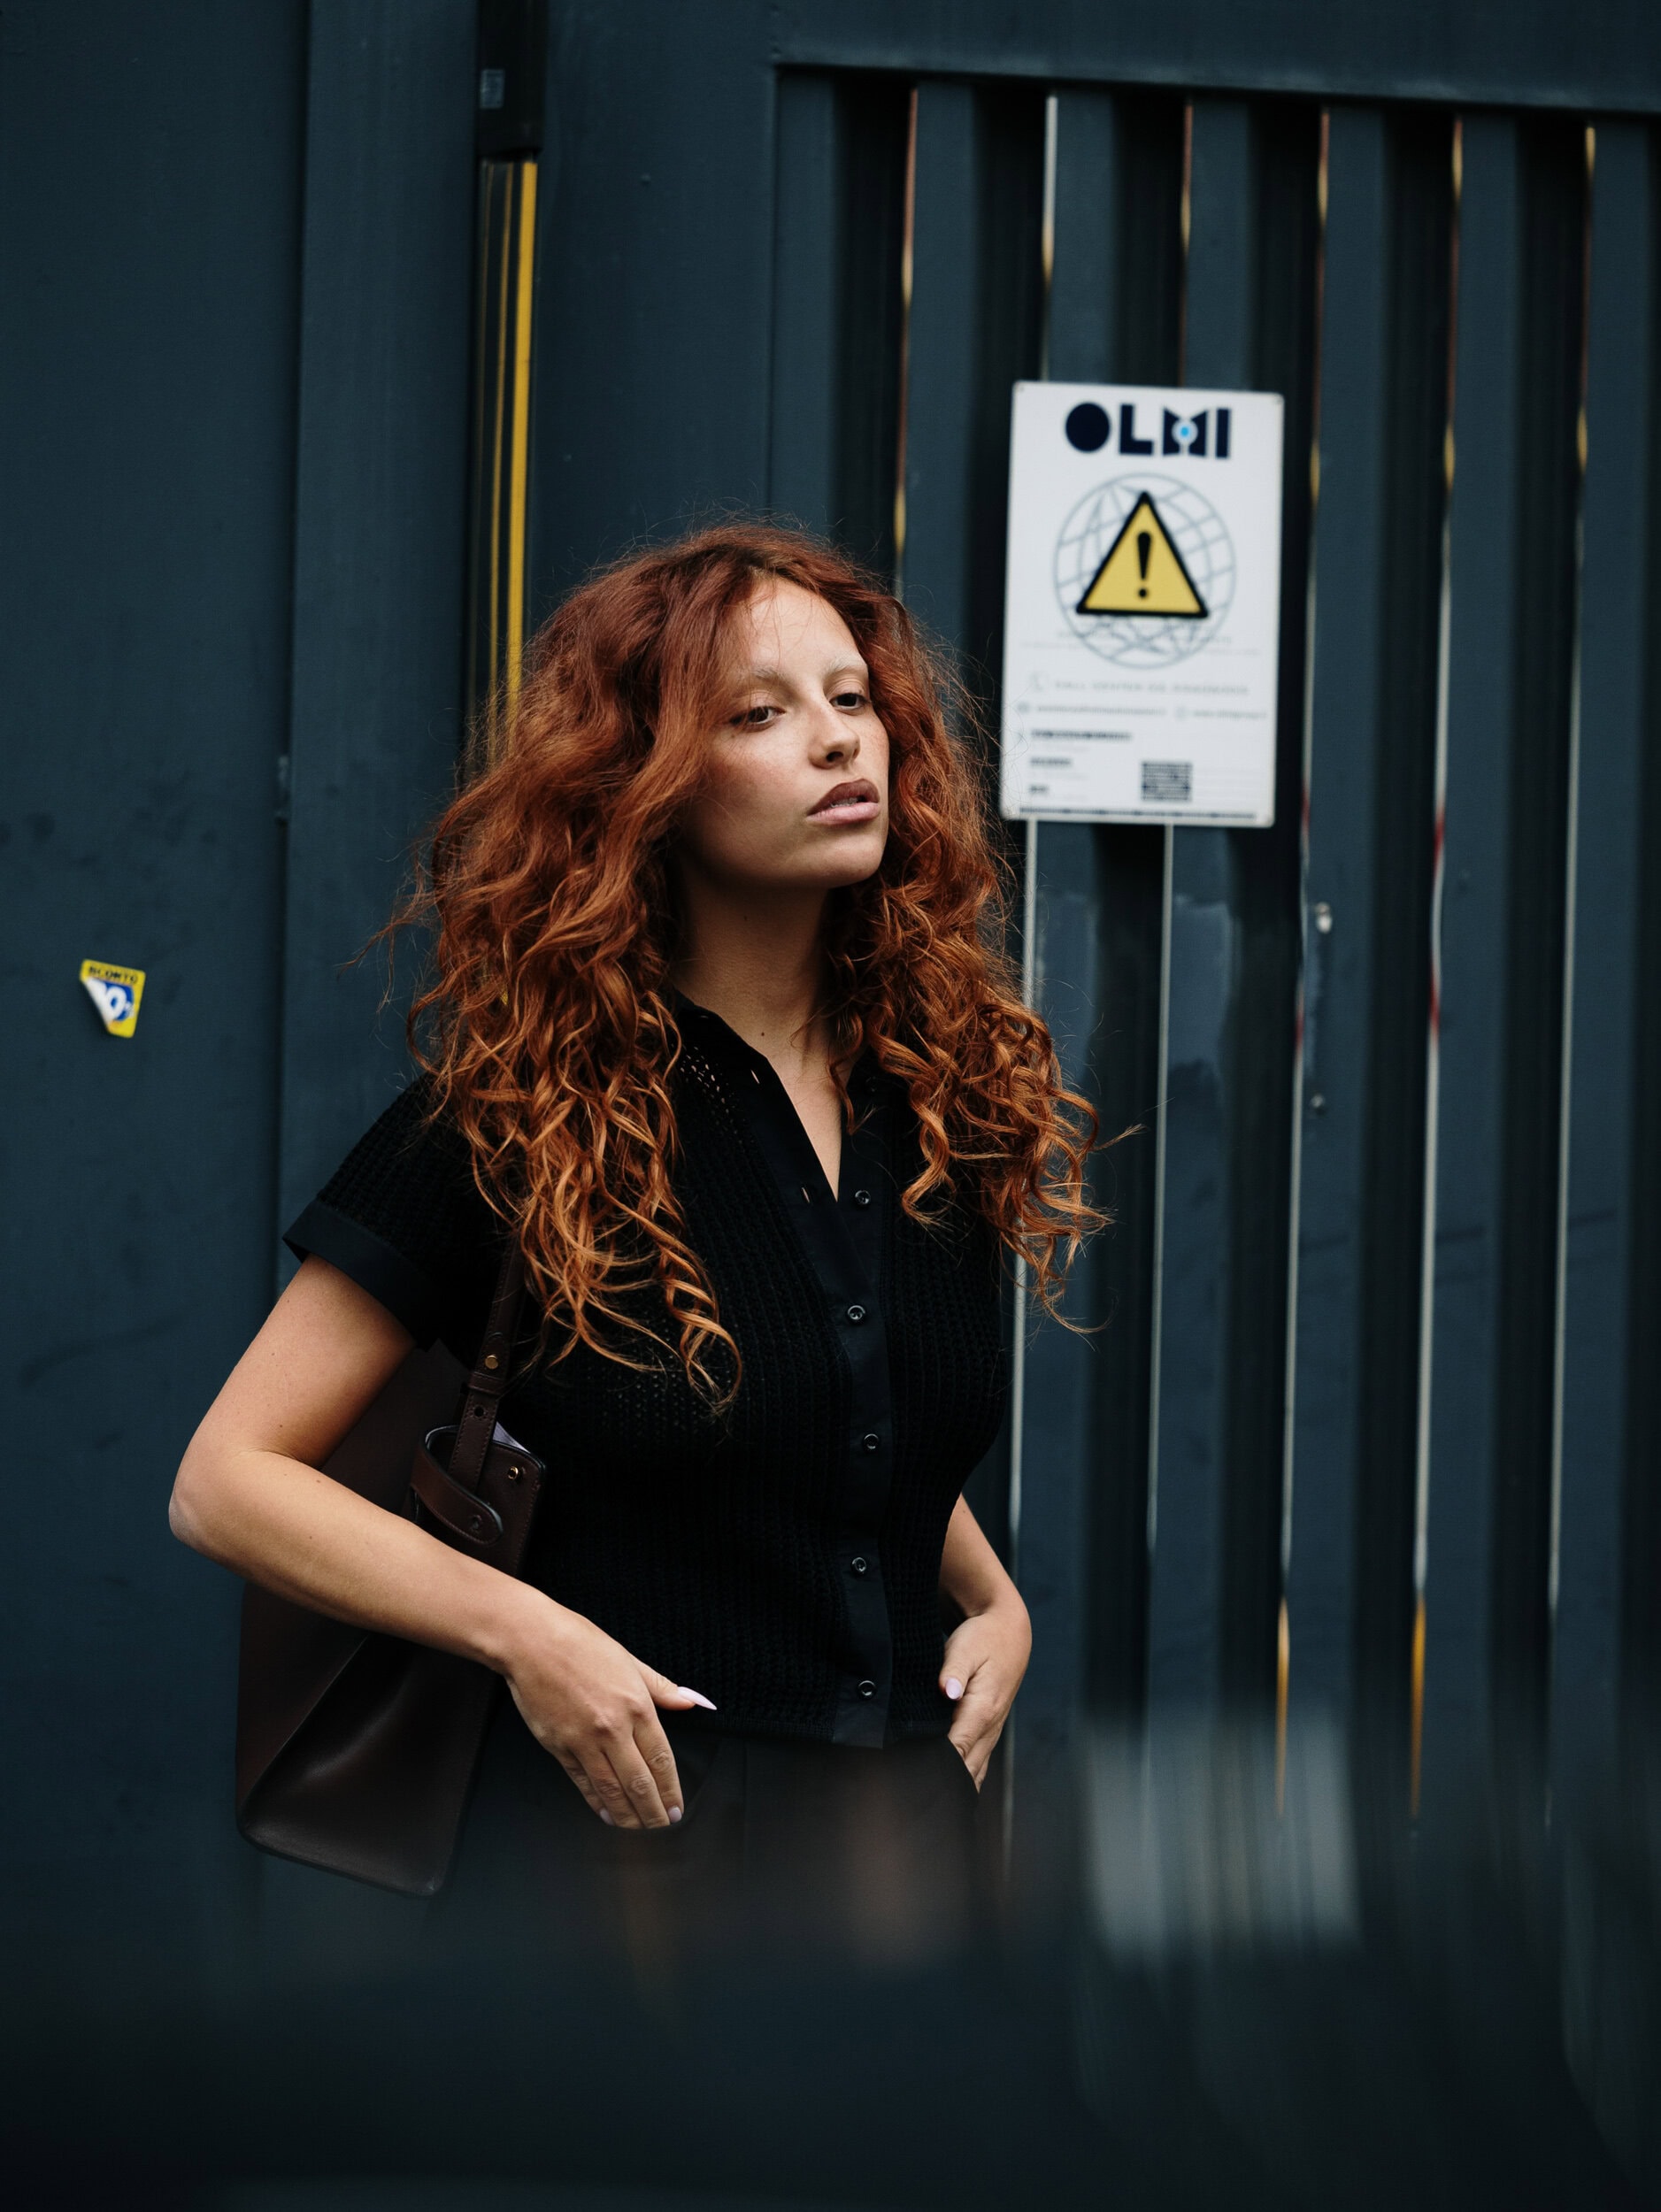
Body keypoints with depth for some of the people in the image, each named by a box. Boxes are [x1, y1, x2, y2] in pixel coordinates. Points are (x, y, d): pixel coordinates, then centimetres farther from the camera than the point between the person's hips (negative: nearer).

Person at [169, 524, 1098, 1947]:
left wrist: (993, 1600, 6)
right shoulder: (519, 1109, -9)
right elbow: (230, 1480, -9)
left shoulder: (941, 1087, 7)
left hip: (908, 1826, 5)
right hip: (627, 1817, -4)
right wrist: (521, 1630, -20)